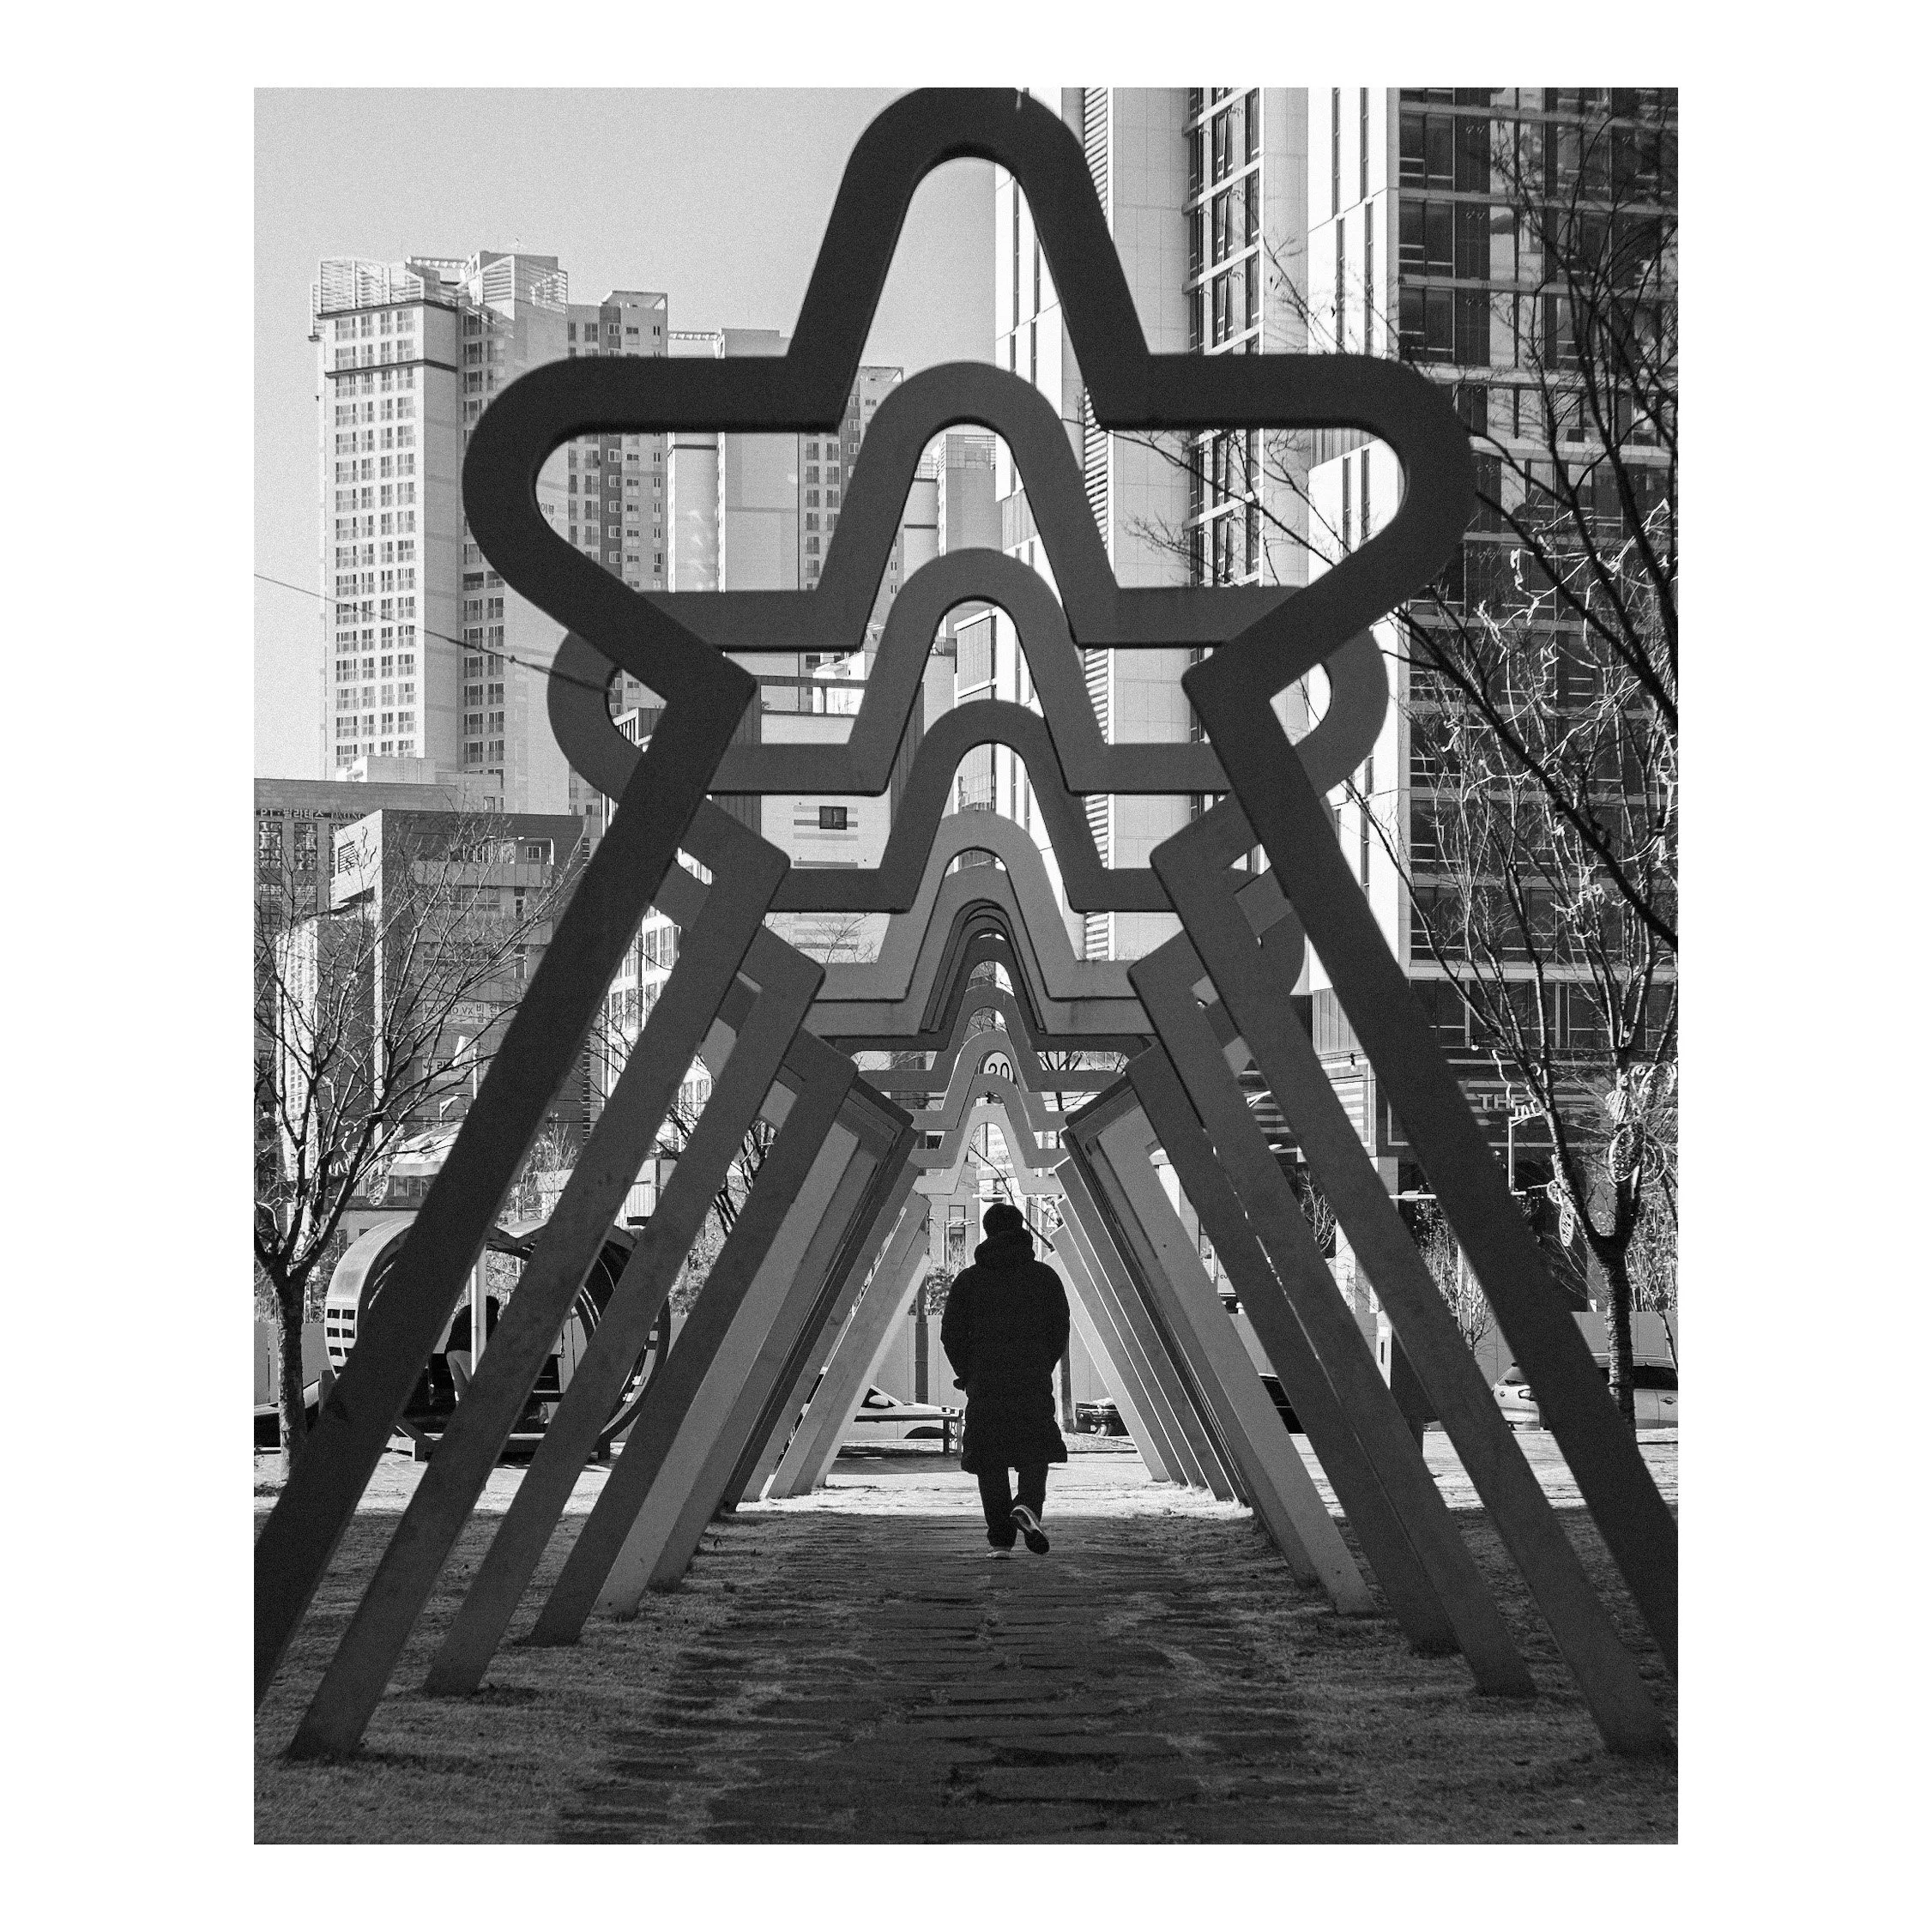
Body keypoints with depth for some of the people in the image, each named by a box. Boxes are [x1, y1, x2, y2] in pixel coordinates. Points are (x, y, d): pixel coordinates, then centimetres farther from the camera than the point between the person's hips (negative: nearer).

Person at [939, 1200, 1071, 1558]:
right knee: (1035, 1455, 9)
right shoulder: (1044, 1277, 4)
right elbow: (1060, 1331, 4)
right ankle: (1028, 1505, -19)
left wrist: (968, 1374, 12)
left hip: (984, 1384, 0)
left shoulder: (969, 1280, 3)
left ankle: (1001, 1539, 0)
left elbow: (951, 1334, 1)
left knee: (990, 1461, 6)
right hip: (1034, 1381, 0)